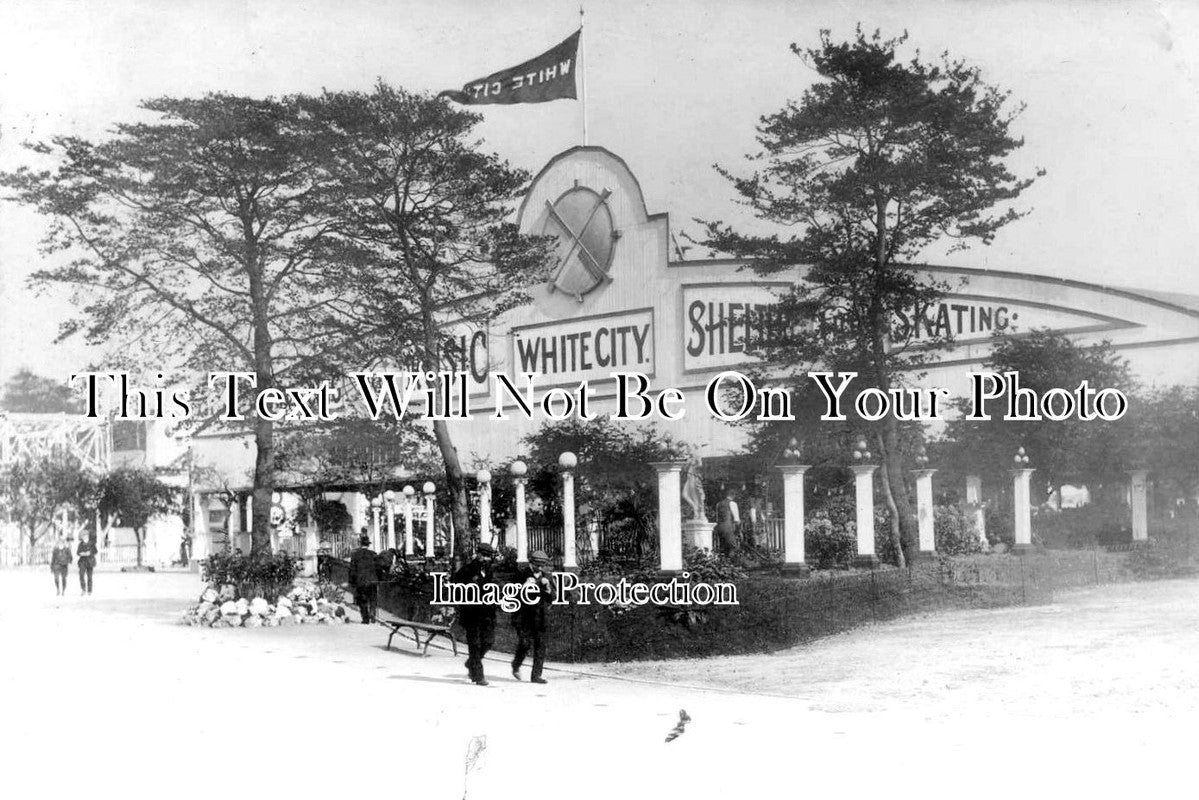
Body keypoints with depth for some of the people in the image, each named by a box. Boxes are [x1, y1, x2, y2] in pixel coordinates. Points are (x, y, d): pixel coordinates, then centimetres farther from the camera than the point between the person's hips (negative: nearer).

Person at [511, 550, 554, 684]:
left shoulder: (546, 577, 10)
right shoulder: (521, 574, 0)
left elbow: (551, 599, 7)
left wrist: (547, 587, -11)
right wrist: (525, 586, -19)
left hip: (539, 616, 3)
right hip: (523, 614, -3)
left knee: (540, 645, -2)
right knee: (525, 643, -10)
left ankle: (536, 675, 6)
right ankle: (516, 665, 18)